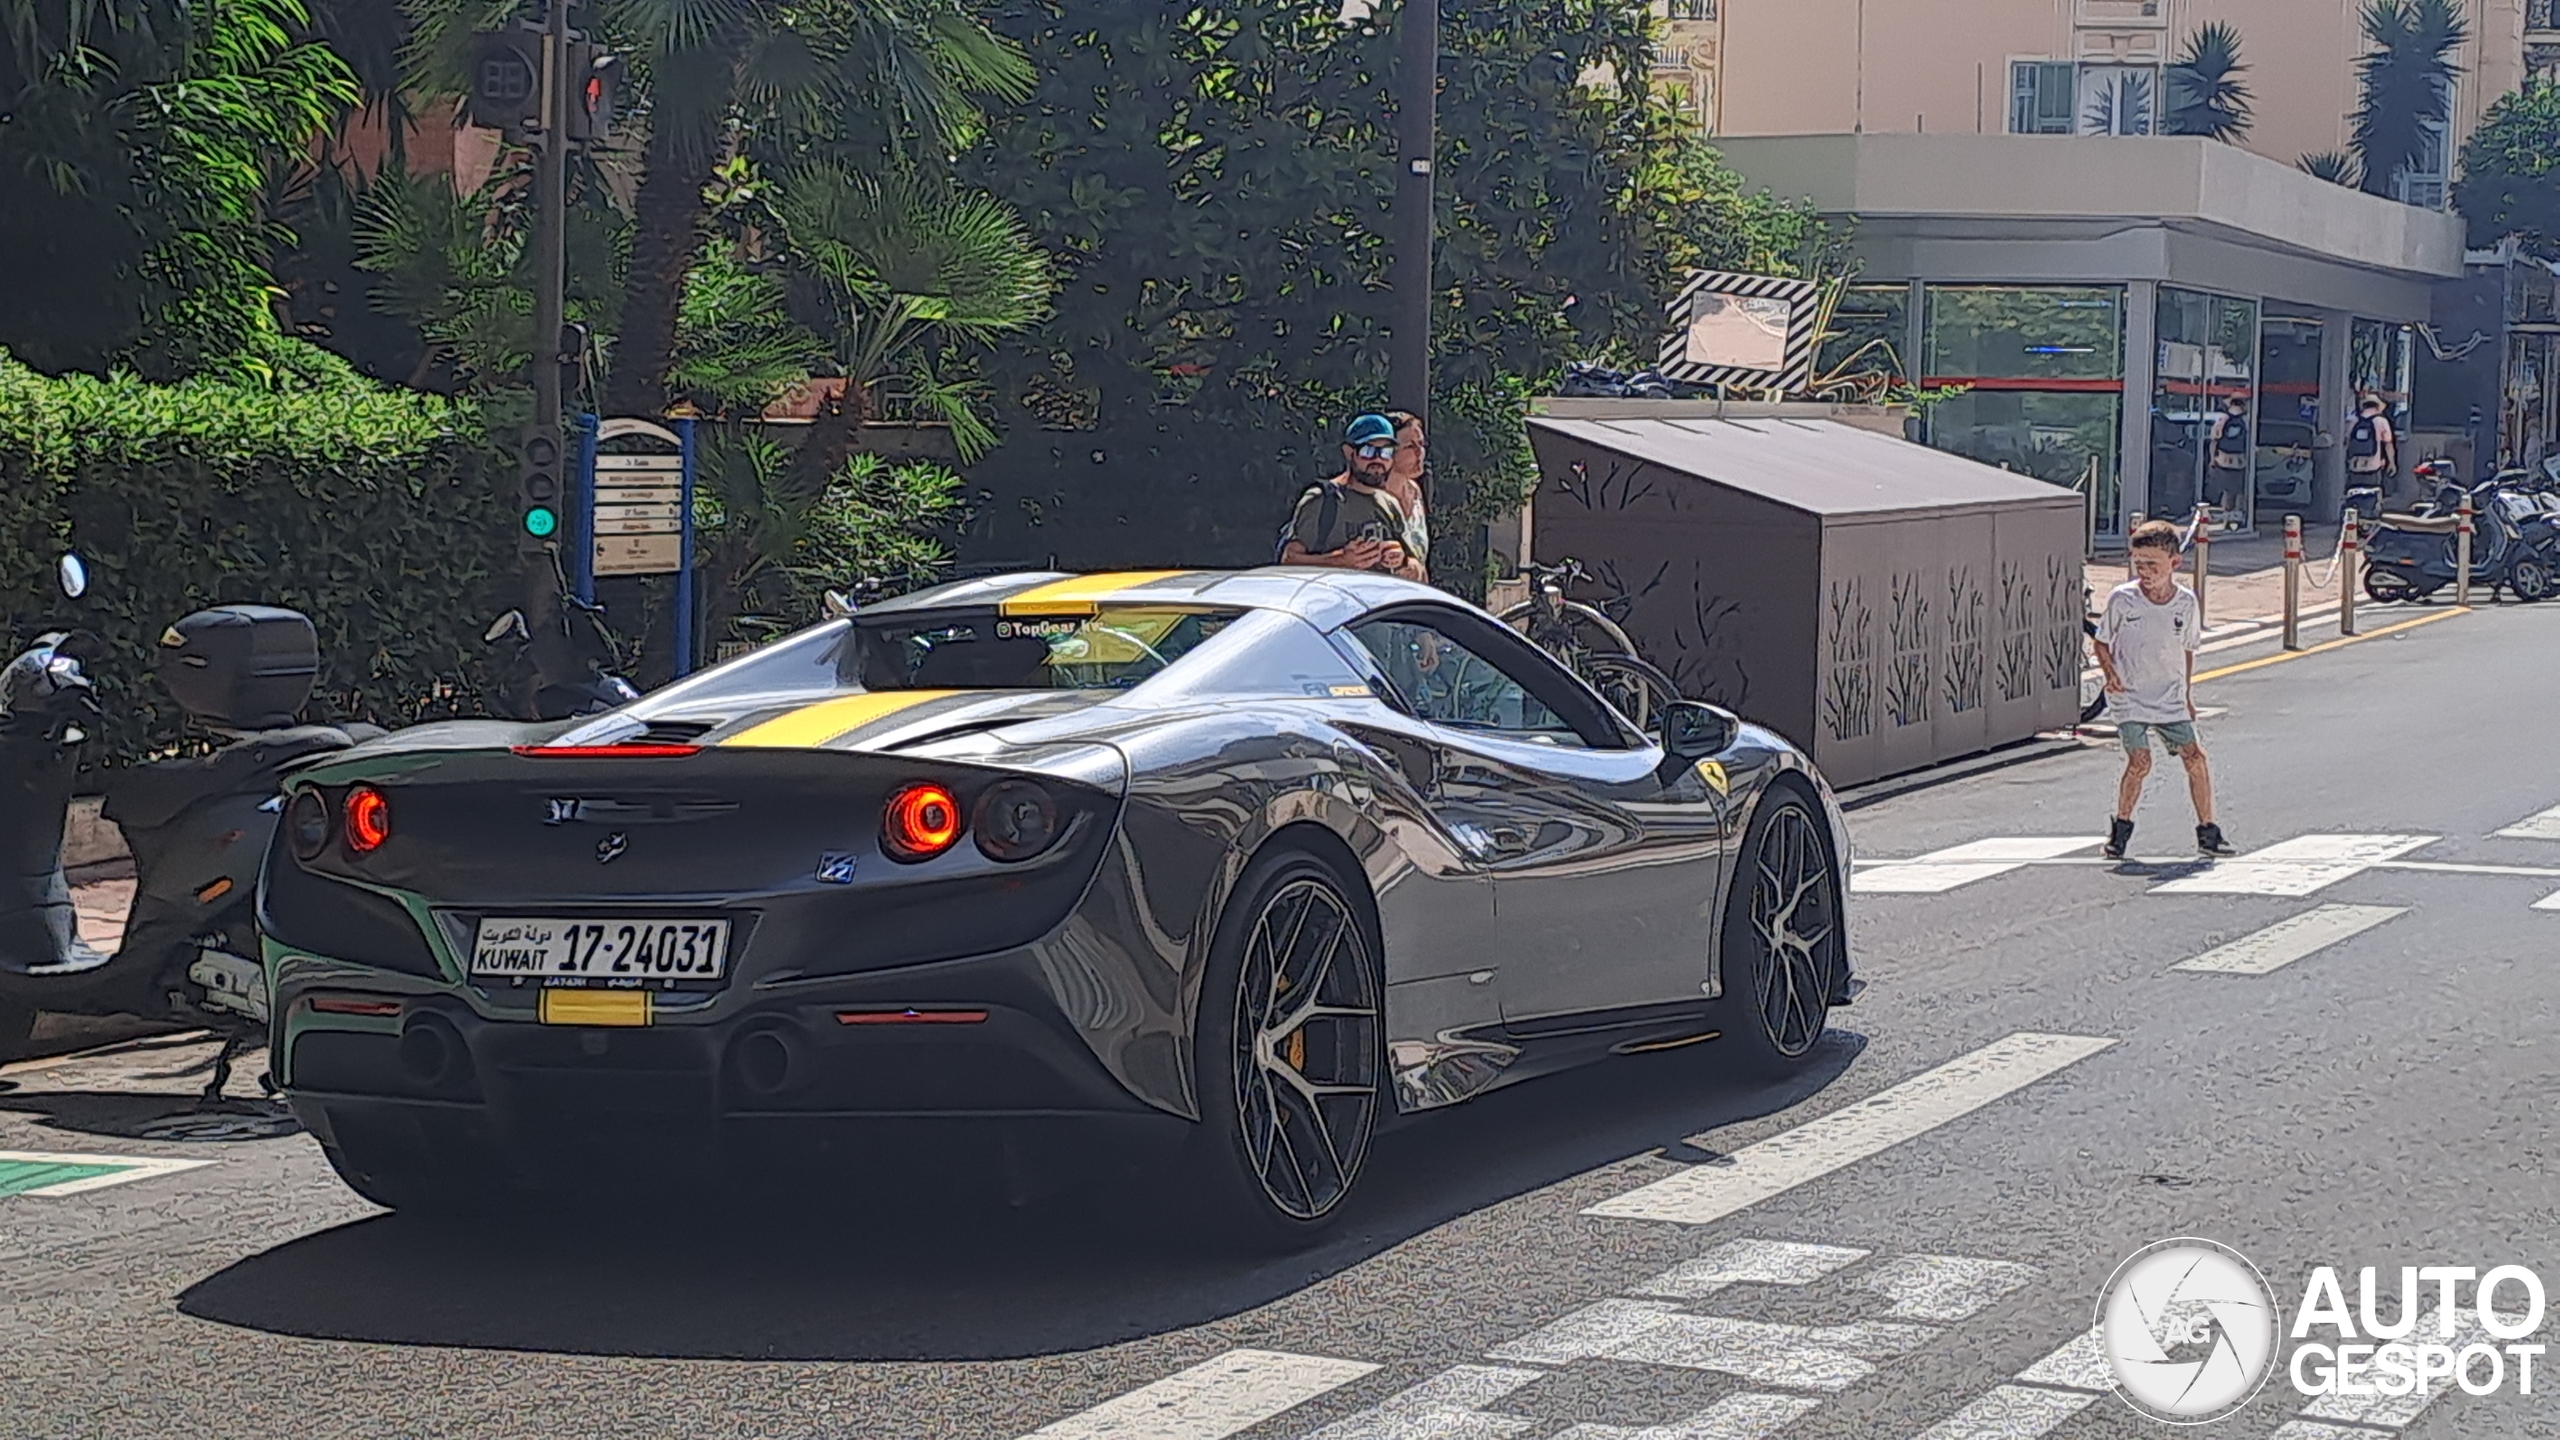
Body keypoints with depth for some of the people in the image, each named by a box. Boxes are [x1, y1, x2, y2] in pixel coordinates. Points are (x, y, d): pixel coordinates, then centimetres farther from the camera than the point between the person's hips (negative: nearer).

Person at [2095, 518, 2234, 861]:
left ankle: (2207, 831, 10)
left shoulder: (2186, 602, -2)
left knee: (2195, 758, -3)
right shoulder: (2122, 599, -9)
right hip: (2128, 696, -3)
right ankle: (2121, 827, 5)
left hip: (2170, 699, 3)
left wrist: (2187, 694, 15)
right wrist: (2111, 674, -13)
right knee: (2139, 761, -15)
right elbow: (2102, 642, 3)